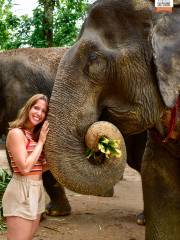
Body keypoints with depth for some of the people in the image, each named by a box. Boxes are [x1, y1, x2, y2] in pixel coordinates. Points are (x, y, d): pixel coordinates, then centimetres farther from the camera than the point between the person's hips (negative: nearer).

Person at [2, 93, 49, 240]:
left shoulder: (36, 134, 13)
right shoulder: (16, 133, -12)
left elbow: (39, 168, 12)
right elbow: (25, 168, -19)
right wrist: (40, 142, -12)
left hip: (37, 189, 9)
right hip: (22, 191, -8)